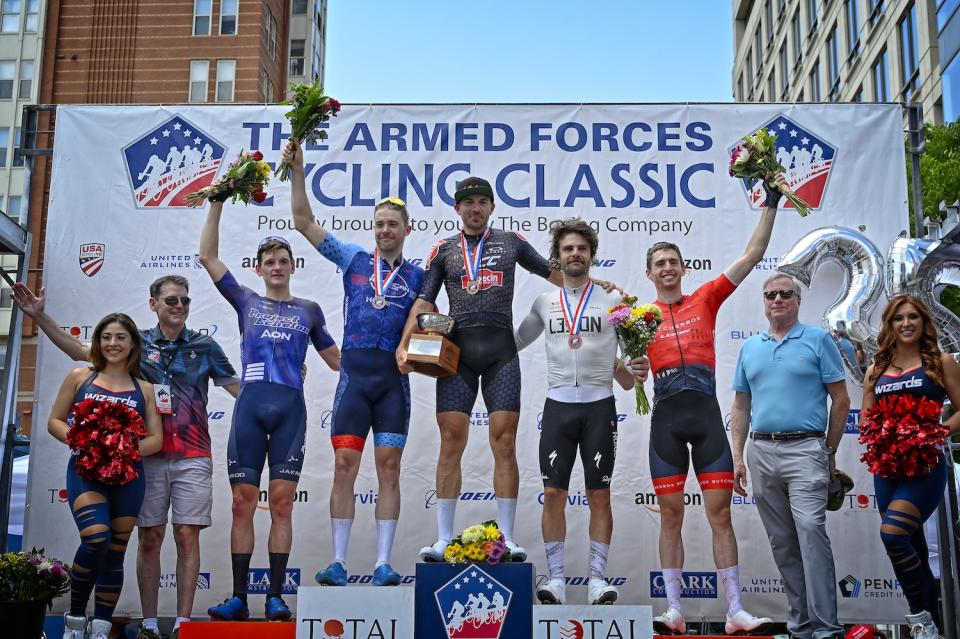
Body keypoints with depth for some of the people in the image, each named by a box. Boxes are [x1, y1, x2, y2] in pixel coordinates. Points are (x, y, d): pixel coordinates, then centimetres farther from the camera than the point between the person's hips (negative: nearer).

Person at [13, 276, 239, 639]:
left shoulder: (204, 346, 8)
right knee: (149, 539, 3)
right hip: (147, 456, 1)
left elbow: (240, 389, 9)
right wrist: (39, 317, 2)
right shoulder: (138, 343, 8)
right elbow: (81, 351, 8)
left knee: (187, 538, -1)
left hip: (193, 458, -1)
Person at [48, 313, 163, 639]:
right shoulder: (80, 377, 8)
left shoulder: (144, 388, 9)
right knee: (96, 540, -22)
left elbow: (156, 439, 5)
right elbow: (55, 421, 7)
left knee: (115, 552, 5)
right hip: (85, 471, -2)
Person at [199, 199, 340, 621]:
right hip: (250, 405, 0)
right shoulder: (246, 301, 16)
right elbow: (208, 257, 10)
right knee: (243, 503, -1)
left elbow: (335, 359, 24)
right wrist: (217, 203, 6)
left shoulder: (308, 311, 17)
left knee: (281, 503, -2)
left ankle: (275, 597, 2)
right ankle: (238, 598, 4)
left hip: (290, 408, 0)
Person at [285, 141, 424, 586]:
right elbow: (304, 223, 8)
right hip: (354, 374, 0)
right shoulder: (353, 260, 11)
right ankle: (339, 563, 3)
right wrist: (297, 172, 2)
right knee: (344, 466, -3)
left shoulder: (417, 276, 12)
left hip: (394, 378, 0)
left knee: (389, 469, 0)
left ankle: (383, 563, 4)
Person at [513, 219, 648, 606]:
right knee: (553, 493, -1)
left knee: (599, 495, 1)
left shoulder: (612, 301, 6)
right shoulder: (544, 303, 11)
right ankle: (556, 579, 6)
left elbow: (623, 369, 7)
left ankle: (597, 579, 8)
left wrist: (637, 371, -14)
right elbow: (512, 342, 22)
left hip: (598, 405, -1)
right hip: (558, 404, 2)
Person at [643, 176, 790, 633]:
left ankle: (735, 612, 3)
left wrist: (771, 204, 6)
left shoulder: (705, 300, 11)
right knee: (671, 516, 3)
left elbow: (752, 255, 9)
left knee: (720, 514, 0)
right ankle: (674, 612, 8)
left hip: (707, 413, 0)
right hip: (666, 416, 0)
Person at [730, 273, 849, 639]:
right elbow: (741, 407, 15)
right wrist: (737, 458, 9)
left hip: (805, 449, -5)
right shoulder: (750, 348, 14)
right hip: (761, 452, 5)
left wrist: (830, 453, 1)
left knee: (810, 530, -18)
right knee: (782, 542, 8)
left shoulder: (819, 340, 1)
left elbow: (840, 400, 1)